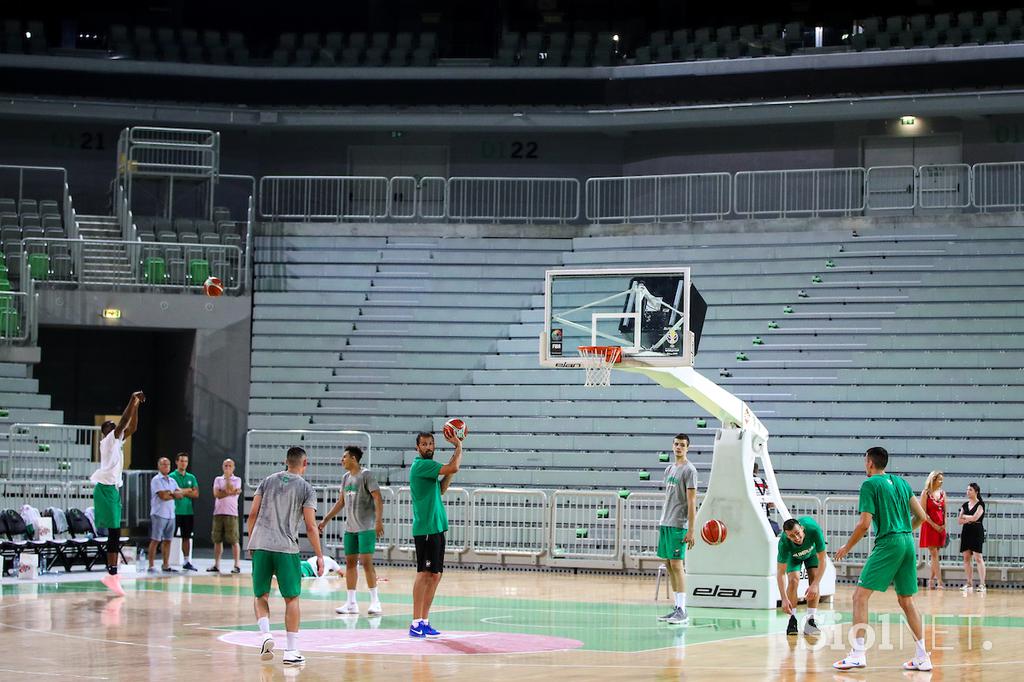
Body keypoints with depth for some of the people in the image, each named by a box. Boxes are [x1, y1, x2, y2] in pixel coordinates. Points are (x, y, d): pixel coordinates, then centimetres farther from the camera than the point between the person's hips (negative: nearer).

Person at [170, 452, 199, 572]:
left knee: (186, 537, 10)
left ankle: (187, 561, 16)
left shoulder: (191, 477, 12)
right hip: (175, 511, -5)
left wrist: (182, 492, -8)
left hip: (188, 511, 5)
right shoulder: (172, 476, -3)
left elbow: (196, 494, 4)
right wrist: (189, 491, -8)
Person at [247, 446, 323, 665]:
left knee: (260, 595, 15)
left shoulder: (268, 481, 13)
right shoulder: (306, 488, 3)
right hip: (286, 548, -3)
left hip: (260, 545, 3)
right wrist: (319, 556, 3)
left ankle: (266, 634, -8)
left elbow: (253, 514, 9)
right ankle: (291, 651, 2)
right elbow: (310, 526, -3)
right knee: (292, 598, 7)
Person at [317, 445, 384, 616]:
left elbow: (378, 498, -16)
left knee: (366, 561, -12)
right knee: (350, 562, 6)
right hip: (350, 528, 8)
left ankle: (375, 602, -7)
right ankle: (351, 603, 11)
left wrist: (379, 521, -26)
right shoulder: (346, 478, 14)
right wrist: (325, 520, 21)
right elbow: (340, 502, 22)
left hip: (366, 527, -8)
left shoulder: (366, 475, -9)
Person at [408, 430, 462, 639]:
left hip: (436, 528, 10)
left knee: (434, 575, 9)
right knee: (424, 573, -11)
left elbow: (441, 490, 23)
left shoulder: (428, 466, 19)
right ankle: (416, 623, -11)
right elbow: (454, 468, -20)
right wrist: (459, 446, -5)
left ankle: (424, 622, 13)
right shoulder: (421, 465, -12)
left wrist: (450, 473, 11)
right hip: (425, 528, -10)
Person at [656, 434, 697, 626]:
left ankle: (682, 611, -11)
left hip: (678, 525, -8)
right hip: (665, 524, 8)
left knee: (676, 564, -11)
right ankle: (677, 607, 13)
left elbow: (691, 501, -12)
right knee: (669, 565, 8)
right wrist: (662, 522, 18)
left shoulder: (689, 470, -7)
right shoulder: (669, 469, 17)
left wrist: (691, 531, -16)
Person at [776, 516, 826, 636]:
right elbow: (780, 572, -32)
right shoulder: (784, 543, -41)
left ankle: (810, 622, -12)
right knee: (793, 580, -21)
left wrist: (815, 584, -37)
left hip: (812, 552, 1)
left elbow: (822, 560, -32)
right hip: (793, 555, -1)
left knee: (814, 578, -16)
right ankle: (792, 620, -10)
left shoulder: (814, 529, -43)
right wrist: (784, 599, -39)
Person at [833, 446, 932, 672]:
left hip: (888, 543, -7)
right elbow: (920, 516, 16)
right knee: (906, 600, 14)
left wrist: (847, 547, 2)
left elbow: (865, 523, -10)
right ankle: (922, 657, 13)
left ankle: (858, 653, -13)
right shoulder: (901, 482, 17)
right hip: (908, 543, 7)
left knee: (860, 596, -5)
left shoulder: (869, 485, -3)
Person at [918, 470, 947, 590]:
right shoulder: (926, 493, -5)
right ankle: (940, 582, -13)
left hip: (940, 527, 5)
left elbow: (945, 511, 13)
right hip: (929, 526, -5)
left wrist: (944, 525, -1)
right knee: (934, 554, -8)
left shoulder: (942, 493, 11)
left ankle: (931, 581, 13)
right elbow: (923, 512, -9)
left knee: (935, 555, 8)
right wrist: (934, 525, -14)